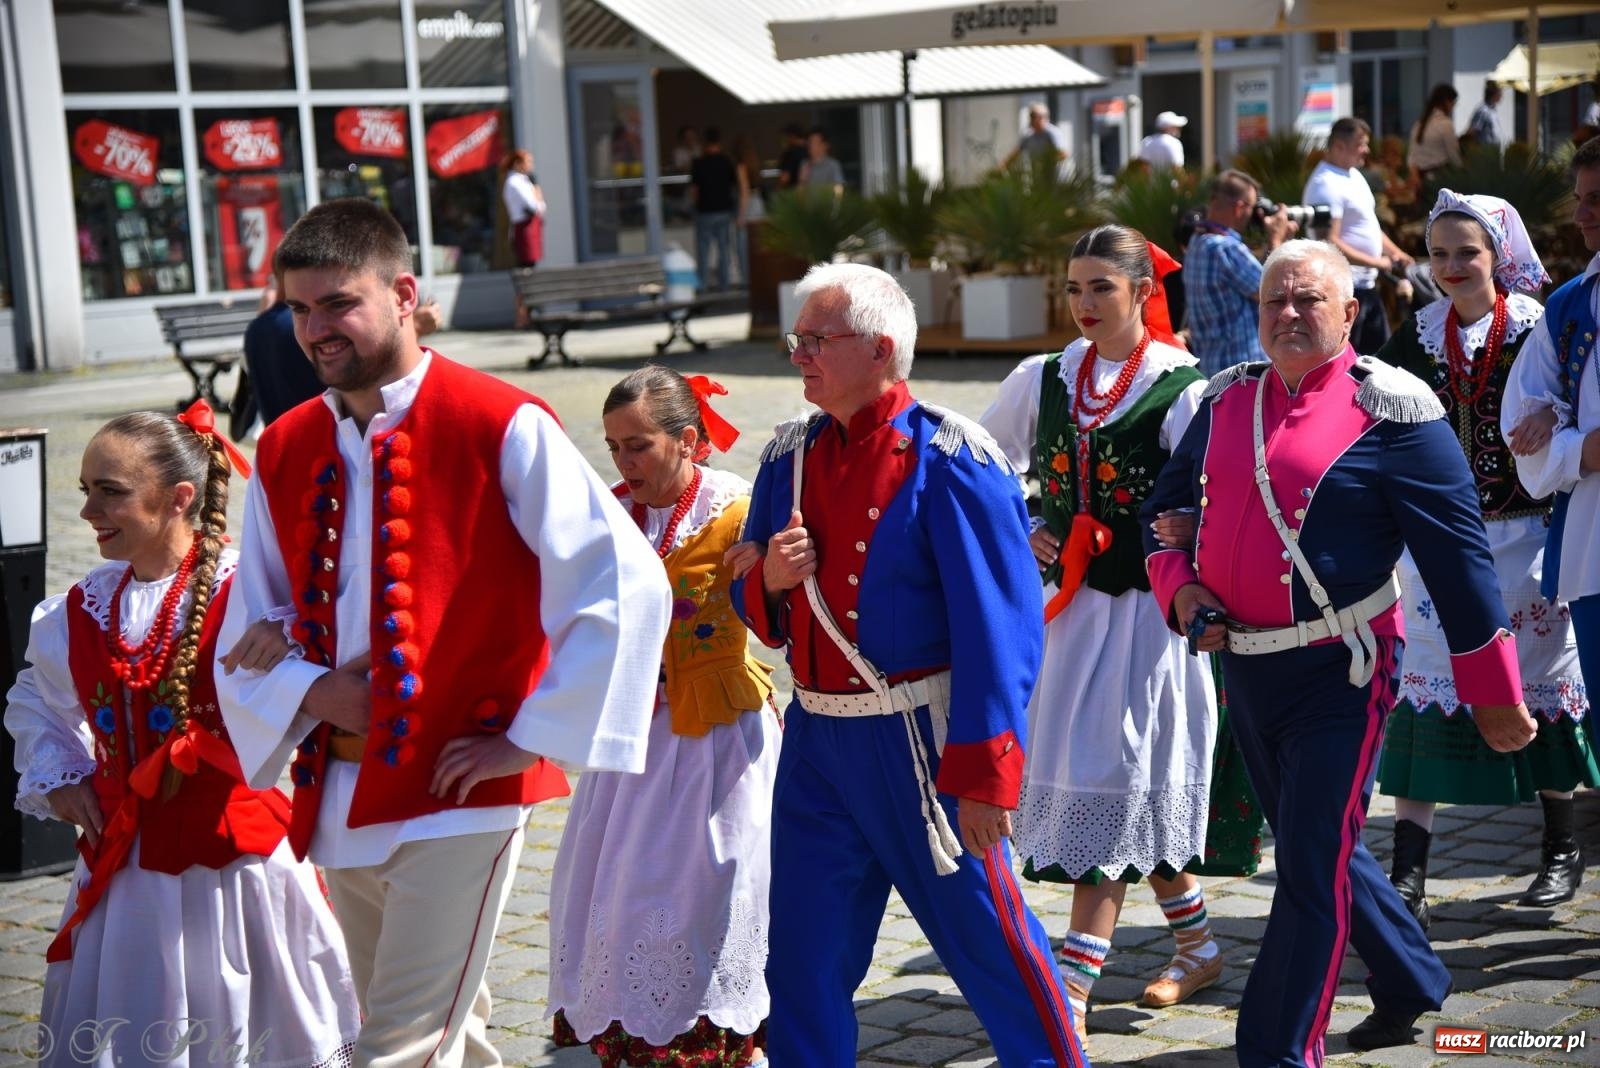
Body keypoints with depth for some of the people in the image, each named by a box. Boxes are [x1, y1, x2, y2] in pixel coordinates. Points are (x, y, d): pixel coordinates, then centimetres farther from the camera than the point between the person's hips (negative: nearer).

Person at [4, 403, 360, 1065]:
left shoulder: (244, 593, -12)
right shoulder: (80, 614, 6)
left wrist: (291, 632, -39)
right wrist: (55, 776, 11)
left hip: (235, 858, -5)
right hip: (123, 870, 5)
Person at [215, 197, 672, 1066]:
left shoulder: (499, 427, -12)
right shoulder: (284, 452, 7)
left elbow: (625, 582, -16)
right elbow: (249, 633, 14)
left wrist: (531, 738, -15)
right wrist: (314, 691, -7)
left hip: (460, 788, -6)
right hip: (338, 794, 6)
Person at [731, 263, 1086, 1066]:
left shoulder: (949, 460, -13)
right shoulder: (790, 456, 7)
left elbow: (998, 628, -15)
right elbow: (753, 604, 16)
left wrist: (983, 773, -17)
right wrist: (769, 581, -8)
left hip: (917, 744, -6)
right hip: (816, 737, 6)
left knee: (986, 938, 6)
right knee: (802, 959, 10)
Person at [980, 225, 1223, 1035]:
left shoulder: (1181, 387, -10)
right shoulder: (1043, 380, 5)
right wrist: (1020, 535, 5)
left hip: (1145, 613, -5)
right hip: (1066, 605, 5)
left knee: (1110, 786, -6)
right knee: (1137, 801, 13)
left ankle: (1071, 993, -3)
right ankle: (1198, 949, 33)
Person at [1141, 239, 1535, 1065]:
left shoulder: (1389, 411, -10)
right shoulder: (1226, 400, 8)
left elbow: (1457, 557, -8)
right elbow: (1165, 506, 19)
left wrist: (1494, 690, -6)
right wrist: (1180, 586, -1)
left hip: (1340, 674, -7)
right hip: (1243, 668, 7)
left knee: (1313, 866, -6)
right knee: (1318, 849, 20)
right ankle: (1411, 987, 41)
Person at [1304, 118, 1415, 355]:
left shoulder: (1354, 175, 14)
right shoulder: (1326, 184, -18)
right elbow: (1330, 243, -24)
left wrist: (1395, 253, 9)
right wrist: (1376, 262, -19)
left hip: (1367, 283, 10)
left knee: (1379, 351, 15)